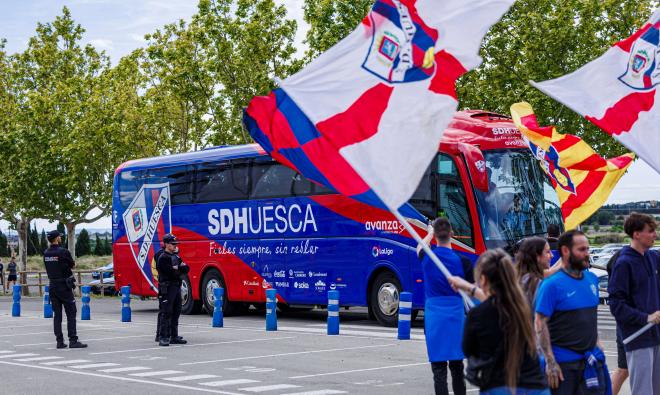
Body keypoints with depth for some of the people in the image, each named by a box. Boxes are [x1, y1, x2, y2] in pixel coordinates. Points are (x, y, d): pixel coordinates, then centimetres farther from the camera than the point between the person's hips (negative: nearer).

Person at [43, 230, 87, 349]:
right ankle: (73, 340, -6)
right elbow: (73, 265, -2)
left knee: (57, 314, 8)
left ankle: (59, 341, 6)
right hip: (64, 286, -6)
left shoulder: (46, 253, 5)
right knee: (71, 313, -2)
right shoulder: (63, 252, -14)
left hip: (52, 285, 6)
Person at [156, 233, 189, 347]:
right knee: (166, 313, -10)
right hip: (166, 288, -9)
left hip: (177, 287, 9)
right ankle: (163, 338, -11)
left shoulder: (176, 256, 18)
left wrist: (178, 268, -8)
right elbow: (171, 272, -20)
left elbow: (186, 269, 11)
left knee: (176, 313, 11)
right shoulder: (163, 258, -9)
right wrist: (180, 269, -2)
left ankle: (174, 337, 18)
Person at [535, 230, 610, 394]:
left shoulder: (592, 278, 7)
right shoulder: (552, 284, -13)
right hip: (563, 362, -6)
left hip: (591, 360, 6)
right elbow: (540, 324, -15)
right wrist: (550, 362, -18)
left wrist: (595, 341, 13)